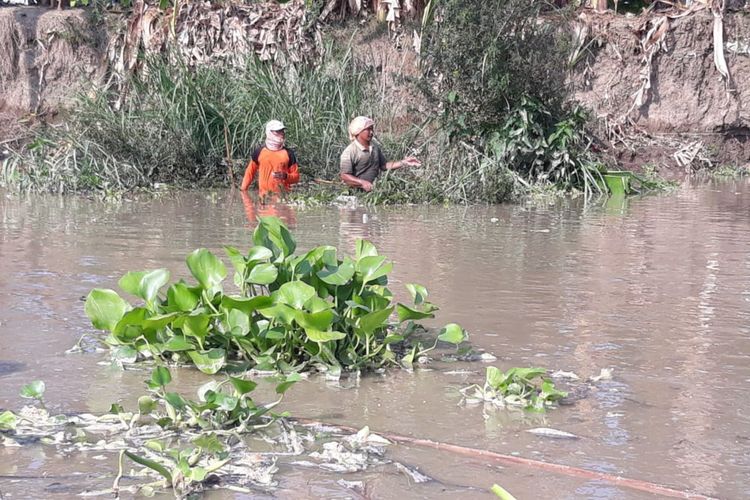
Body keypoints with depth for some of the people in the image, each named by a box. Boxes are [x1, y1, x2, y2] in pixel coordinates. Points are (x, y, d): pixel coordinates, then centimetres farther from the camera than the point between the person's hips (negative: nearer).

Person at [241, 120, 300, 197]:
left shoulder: (289, 154, 7)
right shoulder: (259, 152, 8)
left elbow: (296, 177, 10)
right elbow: (250, 172, 17)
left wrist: (285, 176, -11)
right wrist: (242, 190, 10)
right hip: (264, 196, 0)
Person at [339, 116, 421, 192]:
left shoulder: (374, 147, 10)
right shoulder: (349, 152, -11)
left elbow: (384, 165, 19)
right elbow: (344, 176, -14)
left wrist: (404, 162, 9)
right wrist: (362, 182, -28)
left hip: (373, 189, 6)